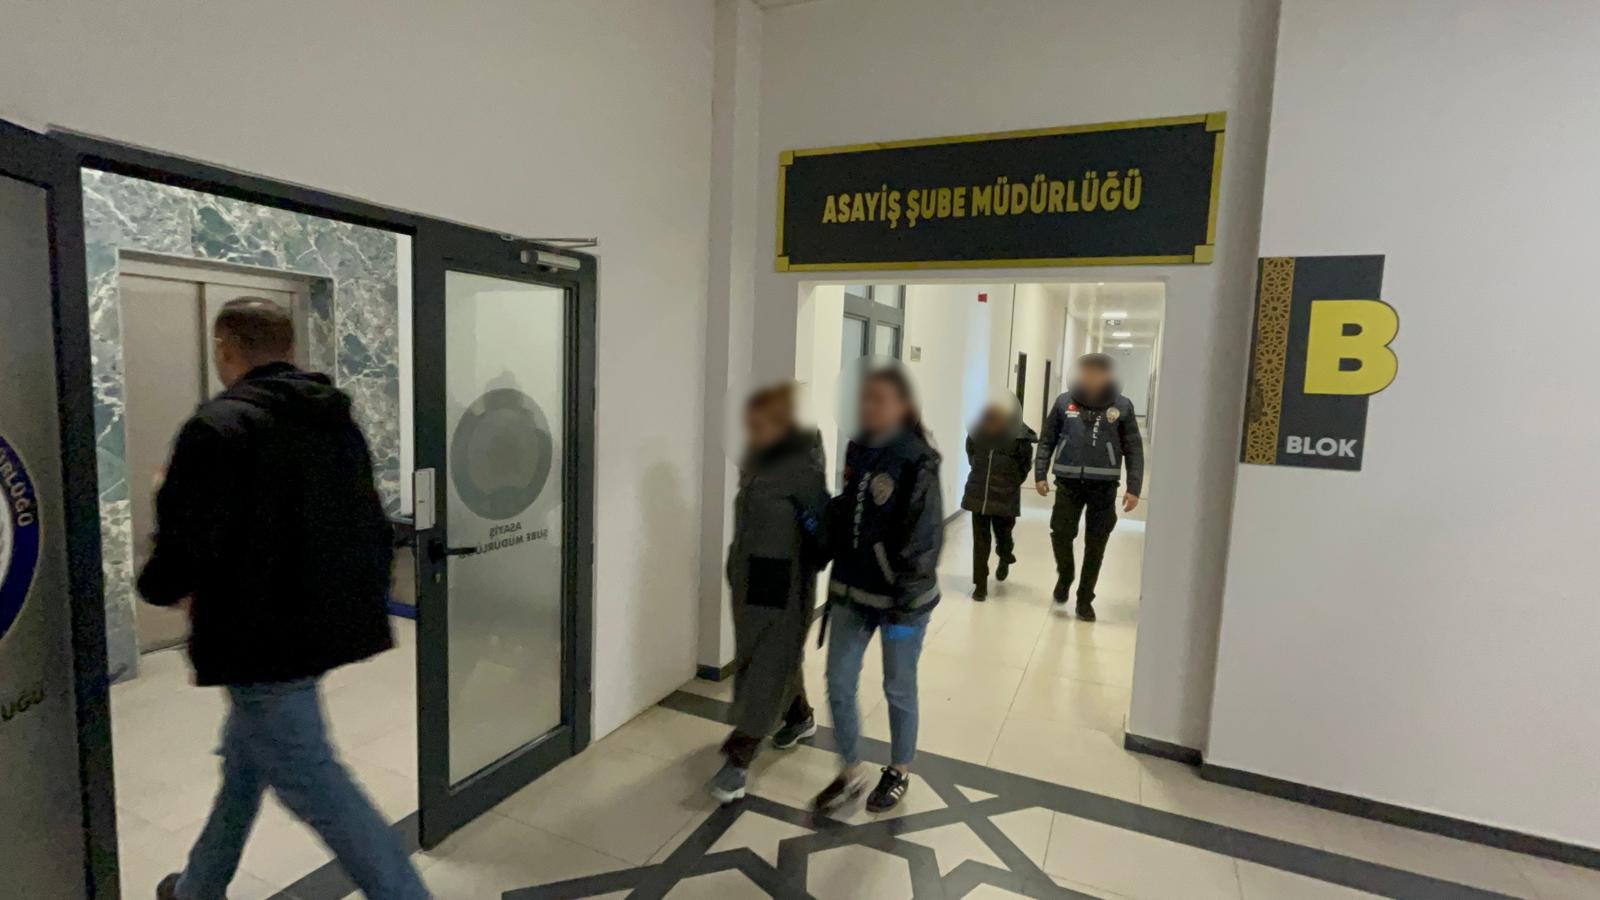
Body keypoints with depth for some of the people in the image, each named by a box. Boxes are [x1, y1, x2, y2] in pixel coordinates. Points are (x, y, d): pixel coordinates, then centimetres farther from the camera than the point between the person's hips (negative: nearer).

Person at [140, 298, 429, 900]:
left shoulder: (218, 425, -16)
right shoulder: (337, 420, 7)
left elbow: (185, 541, -20)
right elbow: (372, 527, 9)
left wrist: (161, 587, 3)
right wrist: (357, 599, 19)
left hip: (262, 636, -9)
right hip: (323, 622, 9)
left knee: (310, 782, 1)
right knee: (246, 754, 27)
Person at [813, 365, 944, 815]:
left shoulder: (917, 460, -16)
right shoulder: (856, 450, 3)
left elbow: (925, 537, -17)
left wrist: (904, 605, -18)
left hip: (898, 595, -6)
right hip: (852, 590, 6)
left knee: (898, 688, 13)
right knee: (838, 683, 10)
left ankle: (899, 772, 38)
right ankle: (850, 773, 31)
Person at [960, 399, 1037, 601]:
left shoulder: (1020, 437, -15)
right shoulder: (977, 430, -7)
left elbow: (1025, 466, -1)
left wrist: (1010, 483, 2)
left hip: (1005, 498, -2)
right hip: (978, 494, 2)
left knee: (1002, 535, 14)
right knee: (980, 540, 3)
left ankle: (1005, 560, 49)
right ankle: (981, 583, 13)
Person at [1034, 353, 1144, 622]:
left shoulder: (1122, 406, -1)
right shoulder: (1064, 402, 2)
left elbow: (1134, 450, 1)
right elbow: (1047, 440, 7)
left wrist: (1134, 489, -4)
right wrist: (1040, 474, 1)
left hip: (1104, 486, 0)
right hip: (1069, 483, 0)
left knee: (1095, 547, 6)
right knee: (1060, 535, -5)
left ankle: (1085, 600, 22)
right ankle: (1064, 577, 26)